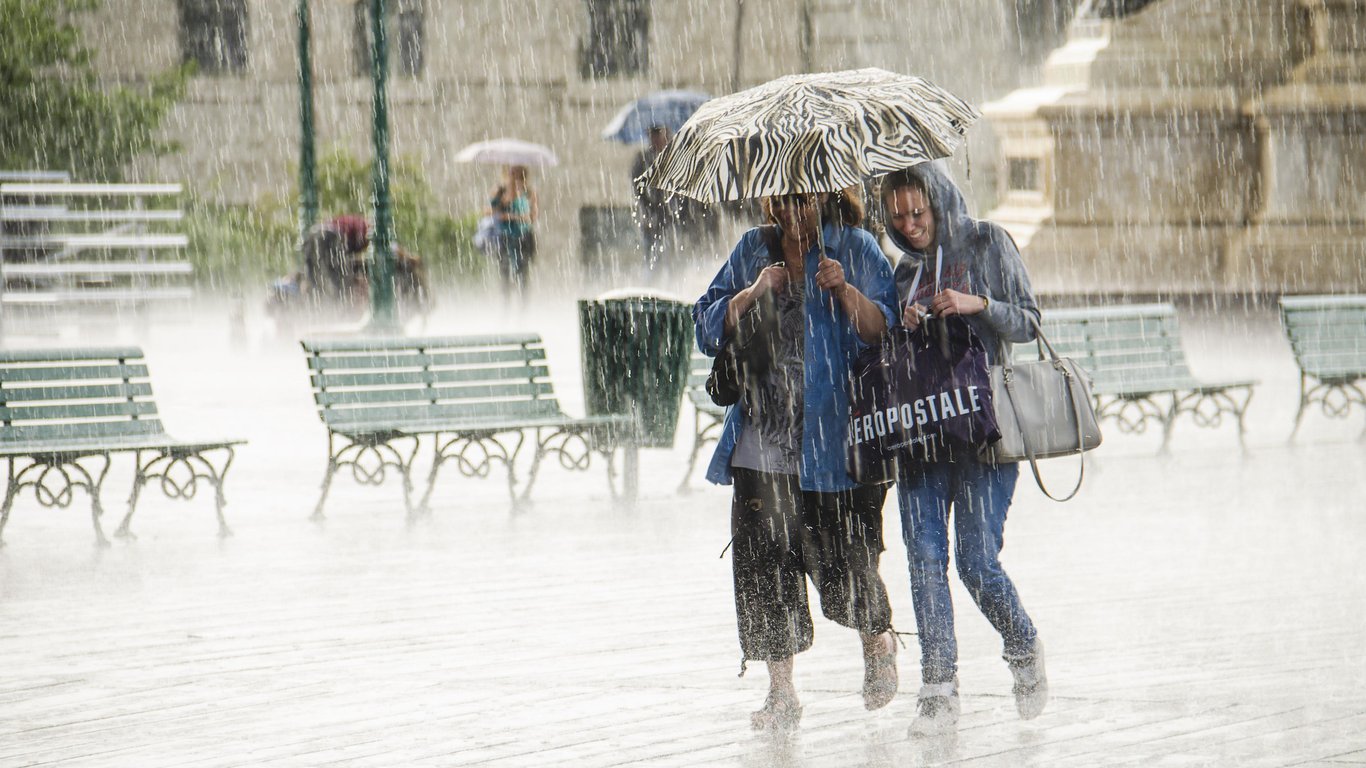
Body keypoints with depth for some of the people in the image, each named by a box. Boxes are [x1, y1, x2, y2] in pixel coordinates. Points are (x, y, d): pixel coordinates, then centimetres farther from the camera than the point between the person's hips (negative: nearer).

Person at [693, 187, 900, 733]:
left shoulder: (855, 249, 2)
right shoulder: (753, 251, 13)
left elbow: (882, 331, -7)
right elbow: (709, 329, 10)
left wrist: (845, 291, -23)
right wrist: (753, 293, -6)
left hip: (833, 438, -4)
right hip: (762, 443, 4)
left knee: (841, 566, -4)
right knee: (763, 565, -3)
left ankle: (878, 639, 28)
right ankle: (781, 693, 6)